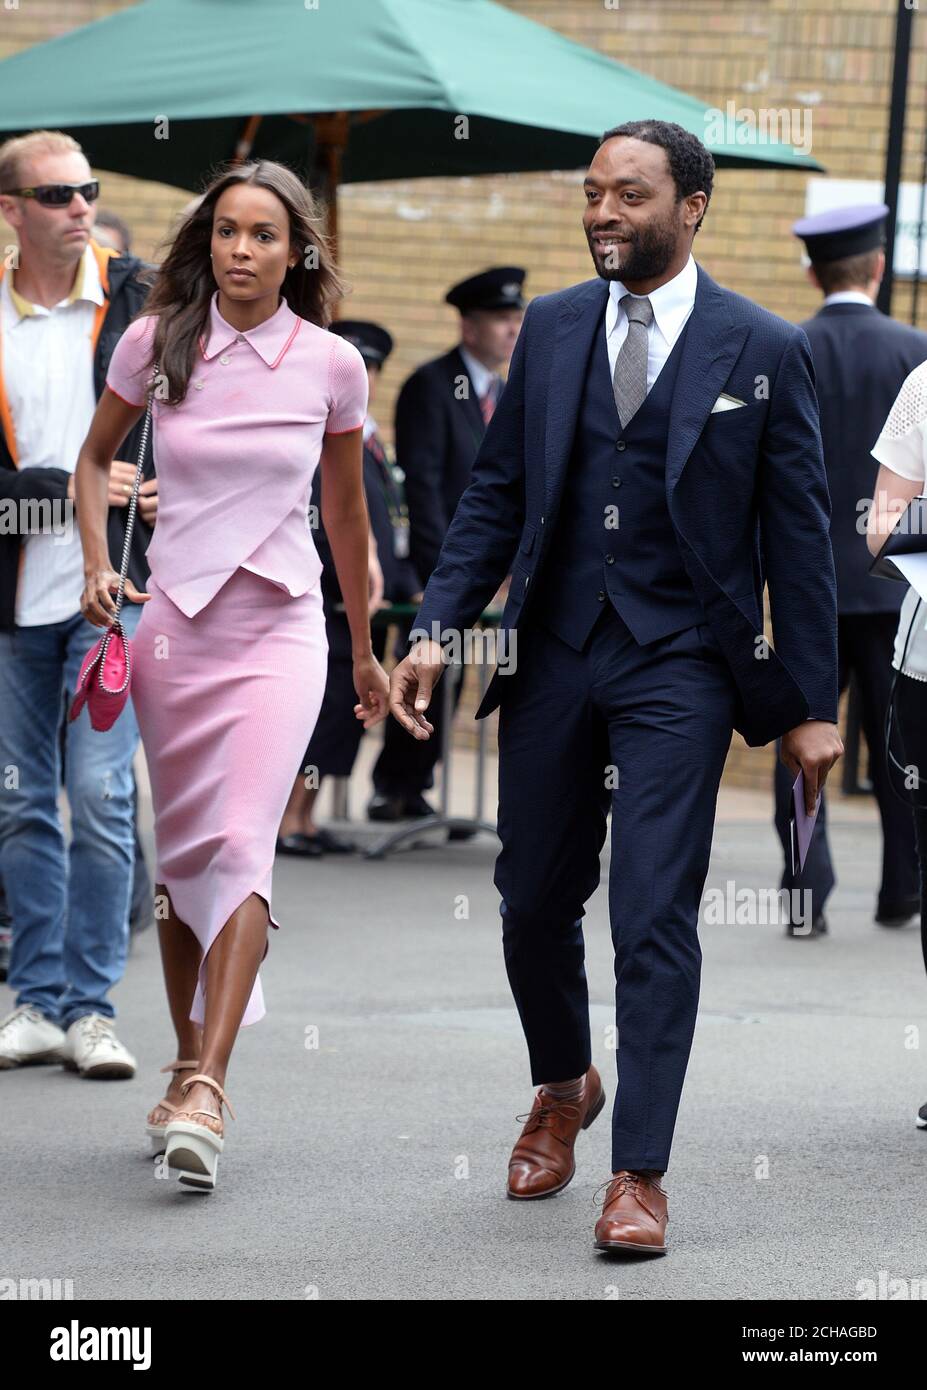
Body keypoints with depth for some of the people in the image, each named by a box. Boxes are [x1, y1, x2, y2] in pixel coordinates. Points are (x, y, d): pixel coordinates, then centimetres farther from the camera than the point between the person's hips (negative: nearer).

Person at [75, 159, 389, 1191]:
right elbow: (96, 456, 17)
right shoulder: (156, 343, 1)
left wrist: (365, 650, 20)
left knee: (241, 845, -17)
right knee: (179, 854, 8)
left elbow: (345, 508, 13)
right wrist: (97, 565, 0)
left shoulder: (331, 364, 0)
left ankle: (204, 1093, -25)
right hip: (173, 622, 2)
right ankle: (188, 1067, 22)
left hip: (280, 630, -2)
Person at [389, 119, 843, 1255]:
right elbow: (497, 491, 10)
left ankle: (639, 1172, -4)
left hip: (679, 663, -4)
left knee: (654, 918, -9)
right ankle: (562, 1088, 38)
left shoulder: (762, 350, -2)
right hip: (554, 652, 4)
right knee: (533, 902, 11)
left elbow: (798, 534, 0)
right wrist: (438, 628, -2)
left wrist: (812, 704, -2)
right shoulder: (550, 329, 7)